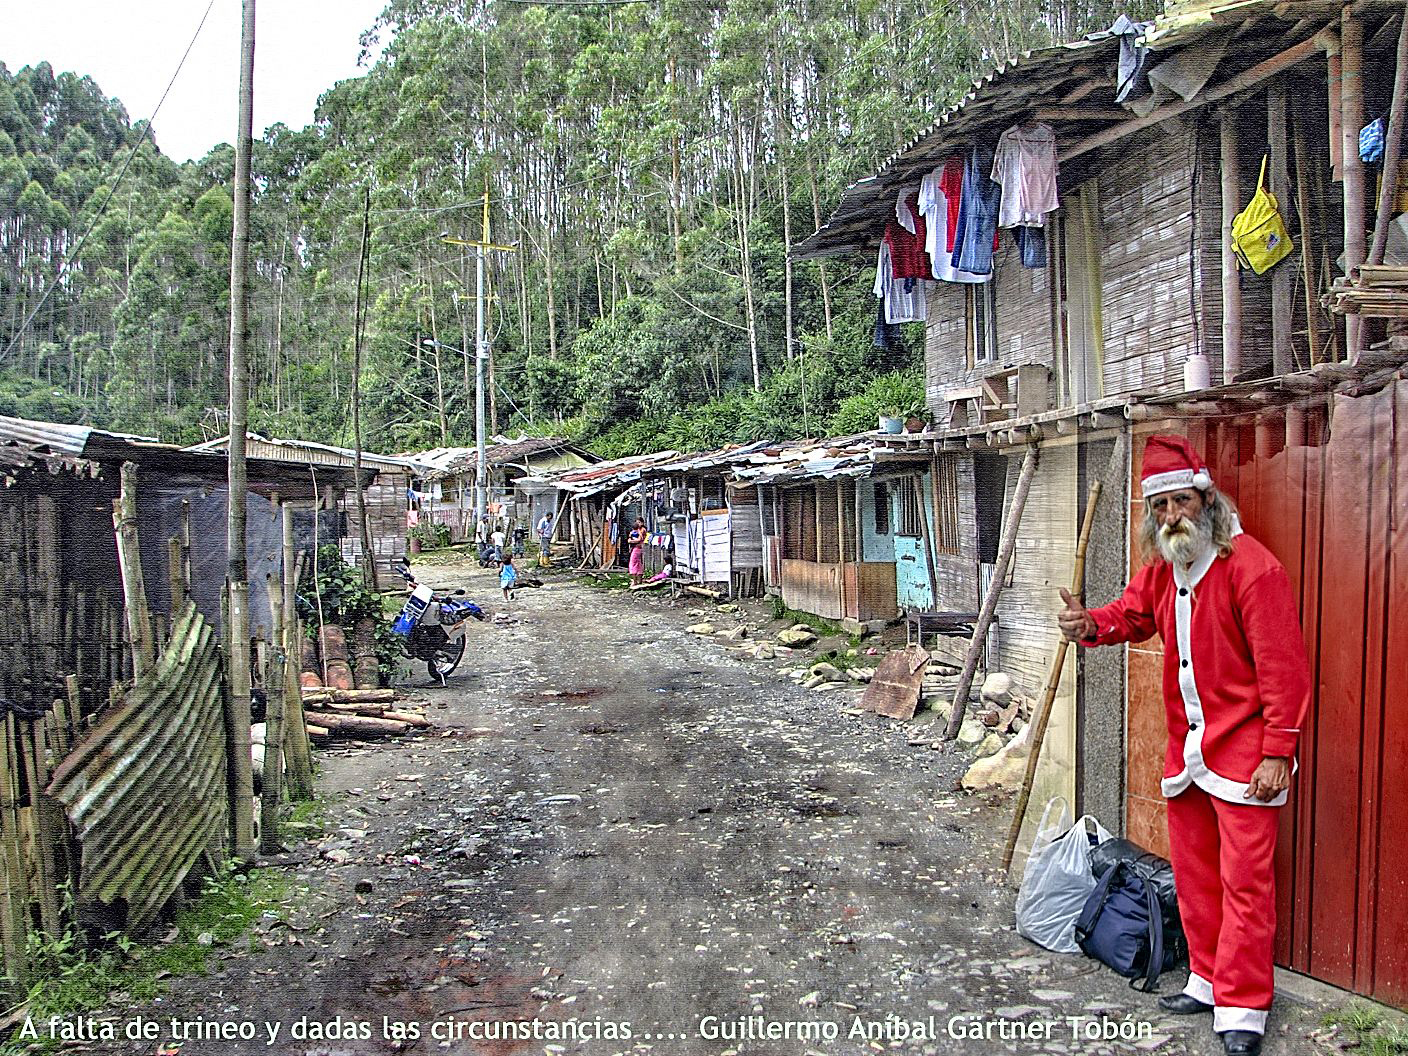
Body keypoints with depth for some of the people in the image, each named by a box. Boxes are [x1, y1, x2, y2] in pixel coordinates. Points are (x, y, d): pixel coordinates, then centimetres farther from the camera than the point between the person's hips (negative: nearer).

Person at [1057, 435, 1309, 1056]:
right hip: (1185, 749, 8)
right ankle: (1207, 981, 31)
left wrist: (1277, 753, -17)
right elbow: (1131, 613, 16)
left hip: (1243, 752, -7)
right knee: (1193, 875, 16)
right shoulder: (1163, 567, 9)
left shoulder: (1251, 567, -16)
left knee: (1244, 882, -2)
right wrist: (1090, 625, -8)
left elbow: (1284, 668, -16)